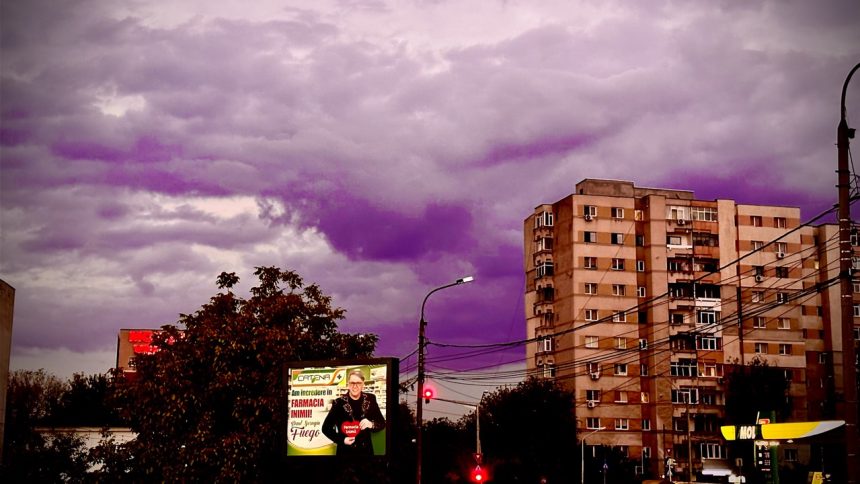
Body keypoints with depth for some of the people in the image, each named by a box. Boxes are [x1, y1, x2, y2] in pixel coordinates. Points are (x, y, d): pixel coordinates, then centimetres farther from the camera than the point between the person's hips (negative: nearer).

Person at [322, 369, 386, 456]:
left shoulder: (370, 399, -4)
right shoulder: (339, 402, -12)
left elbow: (382, 423, 3)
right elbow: (326, 428, -4)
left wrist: (371, 424, -18)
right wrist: (342, 440, -17)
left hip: (366, 450, 3)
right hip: (345, 451, -3)